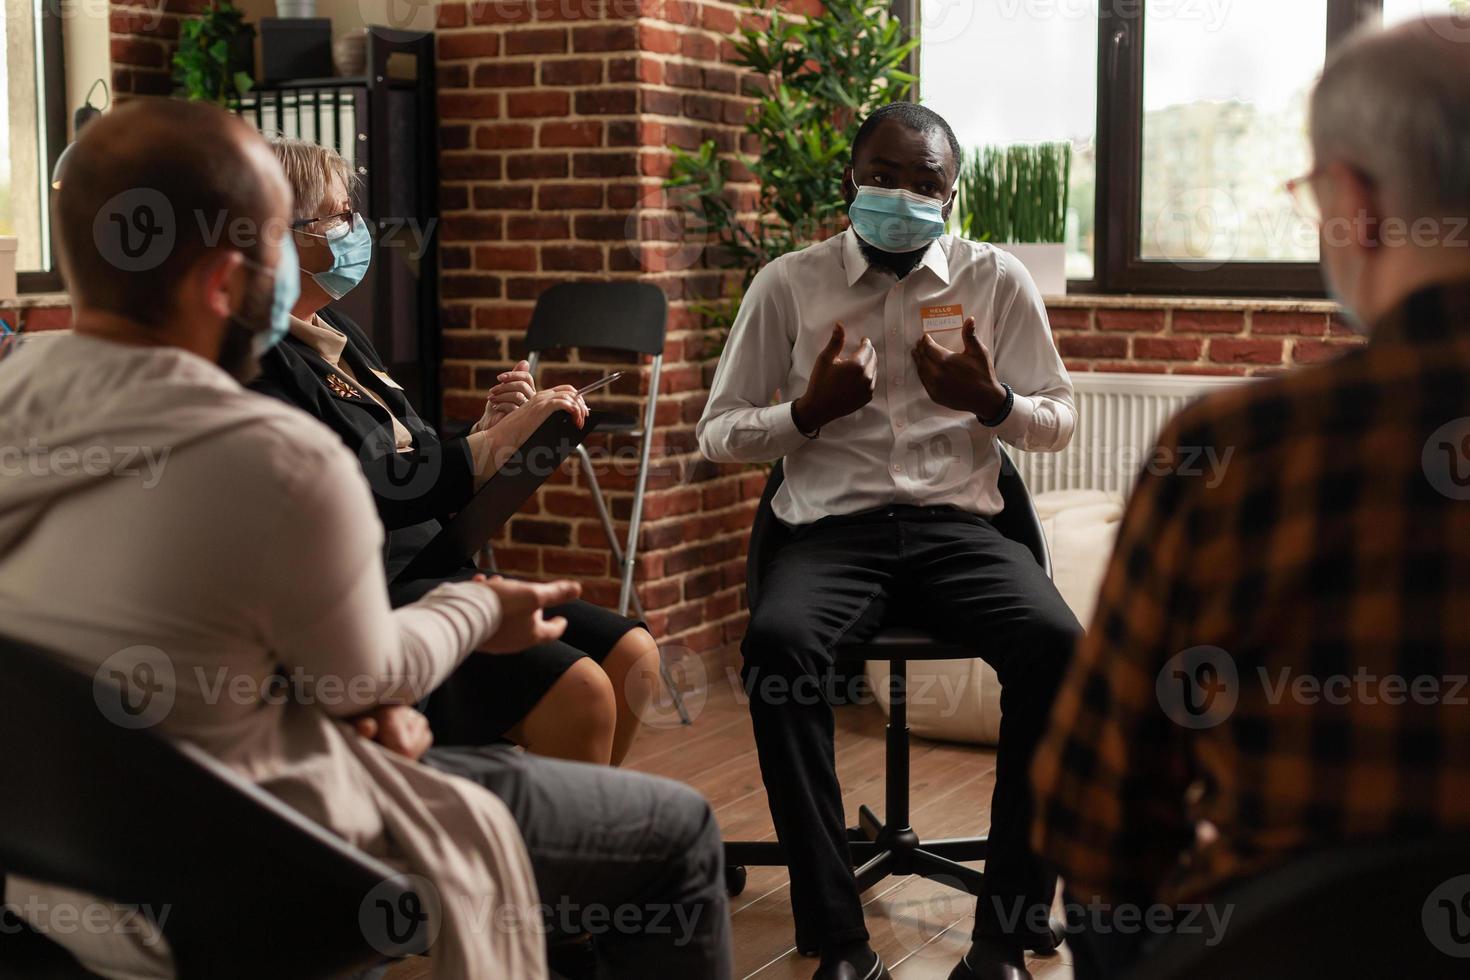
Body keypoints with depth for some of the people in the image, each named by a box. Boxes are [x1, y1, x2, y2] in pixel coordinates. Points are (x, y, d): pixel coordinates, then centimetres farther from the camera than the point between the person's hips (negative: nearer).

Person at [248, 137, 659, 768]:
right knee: (577, 692, -23)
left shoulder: (340, 336, 16)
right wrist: (499, 440, -20)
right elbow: (370, 495, -23)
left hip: (432, 571, 10)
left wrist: (490, 424, 0)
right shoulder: (263, 365, -14)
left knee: (631, 656, -3)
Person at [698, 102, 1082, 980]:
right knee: (777, 642, -35)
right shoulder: (789, 284, 8)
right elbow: (718, 432, 9)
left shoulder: (996, 279, 10)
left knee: (1057, 645, -30)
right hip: (833, 528, -1)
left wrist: (990, 400, -9)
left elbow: (1061, 421, 13)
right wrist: (810, 410, -10)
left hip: (958, 525, 1)